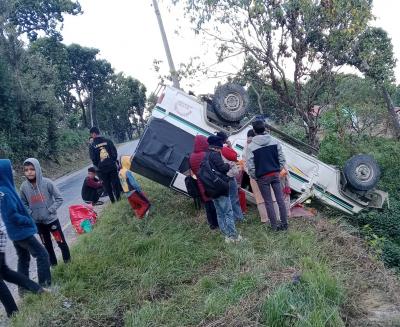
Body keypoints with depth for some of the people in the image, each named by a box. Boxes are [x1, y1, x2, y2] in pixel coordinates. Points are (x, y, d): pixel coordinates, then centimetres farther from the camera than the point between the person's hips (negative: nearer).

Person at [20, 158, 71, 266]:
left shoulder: (47, 183, -18)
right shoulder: (24, 186, -10)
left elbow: (59, 199, -10)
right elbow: (24, 204, 5)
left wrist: (50, 210, -17)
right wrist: (30, 214, -7)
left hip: (52, 219, -3)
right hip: (37, 222, 3)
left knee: (61, 242, 10)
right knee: (47, 245, 18)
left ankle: (68, 261, 30)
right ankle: (53, 264, 36)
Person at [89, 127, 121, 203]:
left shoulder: (92, 146, -7)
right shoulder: (108, 141, -4)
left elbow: (93, 160, -7)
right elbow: (115, 153, -2)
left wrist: (99, 166, 10)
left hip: (102, 169, -1)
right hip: (112, 166, 1)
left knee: (107, 186, 11)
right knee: (115, 183, 11)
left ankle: (113, 201, 15)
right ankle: (118, 198, 16)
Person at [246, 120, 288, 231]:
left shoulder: (251, 146, -11)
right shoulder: (274, 141, -1)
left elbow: (250, 165, -11)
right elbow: (281, 158, 2)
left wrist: (254, 177, 3)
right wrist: (279, 170, 13)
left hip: (262, 177, -3)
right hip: (275, 174, 3)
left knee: (268, 202, 7)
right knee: (280, 199, 10)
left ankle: (274, 225, 14)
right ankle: (284, 223, 17)